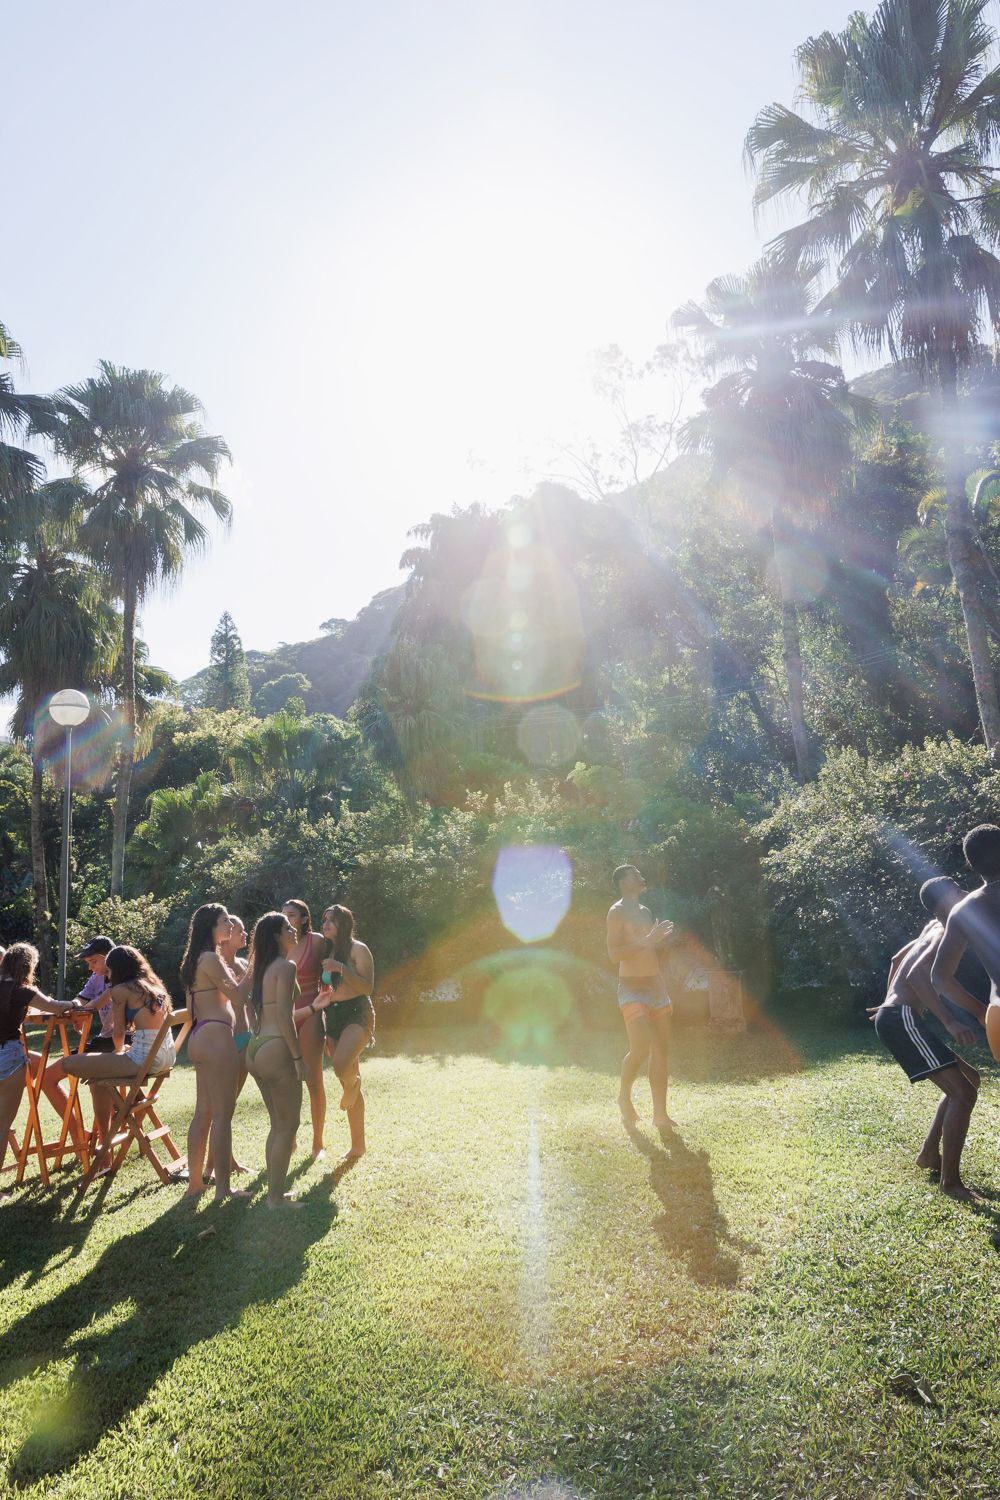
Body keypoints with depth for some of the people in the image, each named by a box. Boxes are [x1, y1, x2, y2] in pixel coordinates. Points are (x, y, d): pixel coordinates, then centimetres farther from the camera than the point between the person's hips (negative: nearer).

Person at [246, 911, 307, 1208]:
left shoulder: (264, 968, 15)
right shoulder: (286, 966, -11)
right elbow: (284, 1016, -17)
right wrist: (298, 1056, -15)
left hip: (256, 1049, 9)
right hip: (277, 1050, -9)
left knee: (277, 1124, 17)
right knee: (288, 1125, 1)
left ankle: (274, 1192, 24)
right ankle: (277, 1198, 7)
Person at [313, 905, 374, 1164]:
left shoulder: (358, 949, -6)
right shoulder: (328, 952, 14)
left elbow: (368, 988, -14)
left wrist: (341, 968, -20)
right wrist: (317, 1003, 2)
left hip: (357, 1014, -7)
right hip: (333, 1017, 7)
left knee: (342, 1065, -33)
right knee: (348, 1080, 10)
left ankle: (353, 1083, 4)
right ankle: (358, 1146, 18)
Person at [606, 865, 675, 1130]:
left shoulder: (646, 911, 17)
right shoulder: (617, 912, -8)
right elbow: (614, 954, -19)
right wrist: (648, 940, -22)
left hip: (656, 986, 8)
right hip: (632, 989, -8)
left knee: (662, 1052, 4)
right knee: (641, 1049, -17)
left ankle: (660, 1114, 9)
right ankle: (624, 1096, 9)